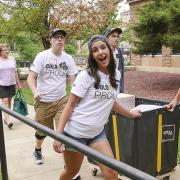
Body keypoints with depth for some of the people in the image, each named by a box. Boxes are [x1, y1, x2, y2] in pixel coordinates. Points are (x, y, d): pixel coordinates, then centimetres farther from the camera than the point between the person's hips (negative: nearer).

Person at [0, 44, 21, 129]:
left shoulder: (12, 59, 5)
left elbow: (15, 72, 11)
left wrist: (18, 83, 12)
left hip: (11, 83, 4)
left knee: (9, 101, 9)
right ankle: (8, 120, -9)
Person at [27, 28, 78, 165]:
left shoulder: (68, 58, 0)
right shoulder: (42, 56, -9)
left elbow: (73, 79, 1)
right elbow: (31, 77, -13)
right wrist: (35, 91, -33)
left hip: (62, 100, 1)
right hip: (43, 101, -1)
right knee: (42, 130, 16)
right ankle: (37, 151, 45)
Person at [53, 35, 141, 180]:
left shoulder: (116, 75, 4)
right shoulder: (85, 75, -13)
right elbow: (70, 105, -12)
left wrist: (129, 114, 28)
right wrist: (59, 134, -18)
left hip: (97, 133, 5)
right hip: (75, 133, -4)